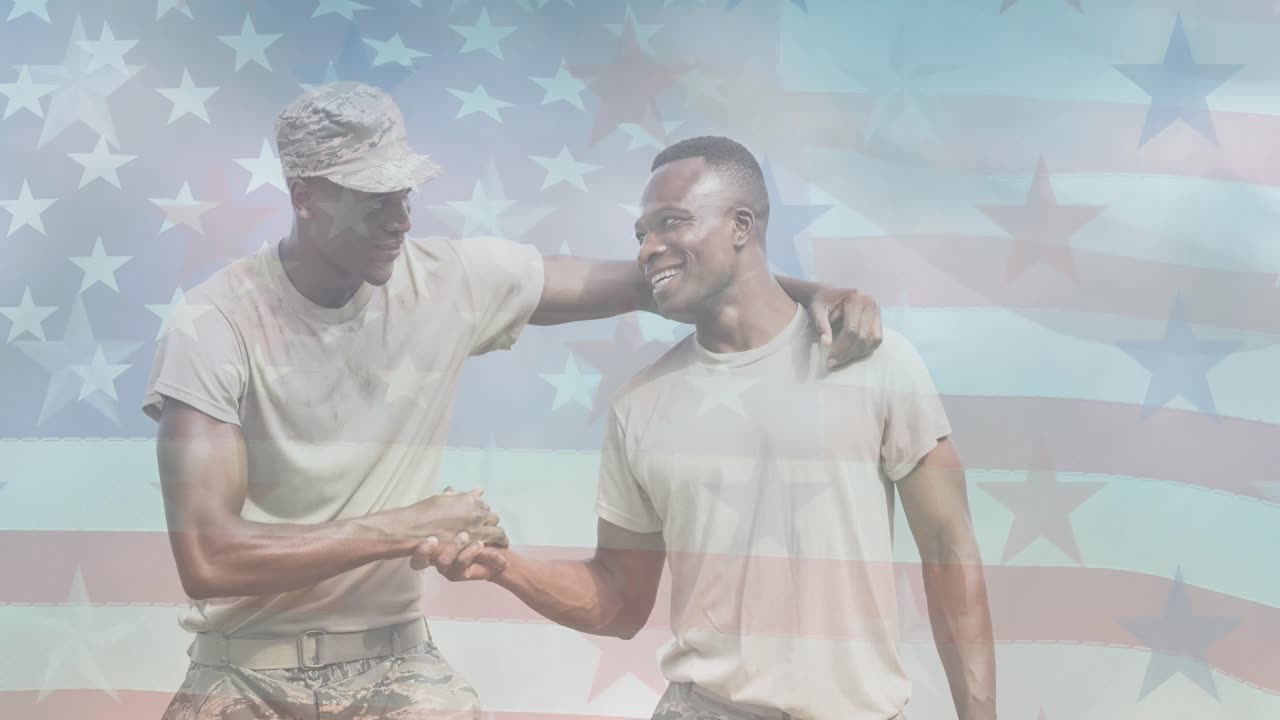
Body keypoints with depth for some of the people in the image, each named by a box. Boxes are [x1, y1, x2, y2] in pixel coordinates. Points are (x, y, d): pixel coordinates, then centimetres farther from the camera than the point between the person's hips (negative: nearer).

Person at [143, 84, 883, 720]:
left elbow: (640, 280, -1)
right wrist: (409, 526, -19)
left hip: (393, 656, 3)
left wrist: (811, 295, -14)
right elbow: (207, 558, -22)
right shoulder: (215, 324, -16)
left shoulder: (454, 279, -6)